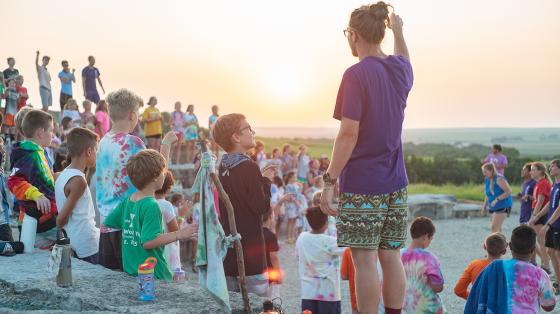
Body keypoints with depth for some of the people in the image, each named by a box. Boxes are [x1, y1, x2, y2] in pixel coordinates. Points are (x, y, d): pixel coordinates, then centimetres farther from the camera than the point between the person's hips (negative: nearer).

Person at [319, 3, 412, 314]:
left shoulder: (356, 74, -13)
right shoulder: (400, 69, 7)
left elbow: (349, 134, -17)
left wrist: (329, 181, -12)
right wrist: (398, 30, 49)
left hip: (361, 185, -6)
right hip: (396, 183, 7)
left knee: (364, 261, -1)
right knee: (391, 257, 10)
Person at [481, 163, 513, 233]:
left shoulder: (499, 179, -18)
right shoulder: (487, 180, 7)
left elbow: (508, 191, -24)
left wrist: (497, 199, -28)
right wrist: (484, 206, 14)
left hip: (503, 206, -8)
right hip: (493, 207, 8)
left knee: (494, 228, -15)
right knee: (497, 228, 13)